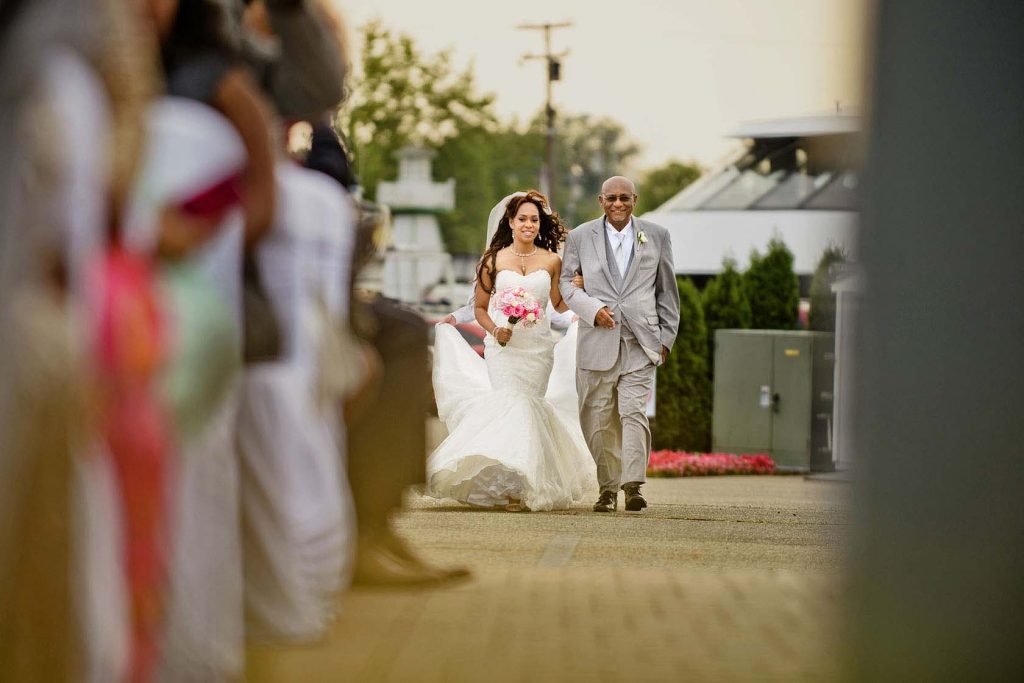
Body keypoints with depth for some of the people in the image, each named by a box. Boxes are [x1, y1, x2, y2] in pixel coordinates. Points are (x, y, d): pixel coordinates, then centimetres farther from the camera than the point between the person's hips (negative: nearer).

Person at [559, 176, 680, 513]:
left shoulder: (657, 236, 9)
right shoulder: (581, 237, 7)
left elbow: (667, 291, 12)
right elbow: (565, 282, 8)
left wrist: (666, 337, 8)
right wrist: (592, 309, -9)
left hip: (640, 342, -1)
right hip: (597, 342, 1)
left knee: (634, 412, -13)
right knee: (599, 419, 2)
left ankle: (633, 485, -14)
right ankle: (608, 488, 10)